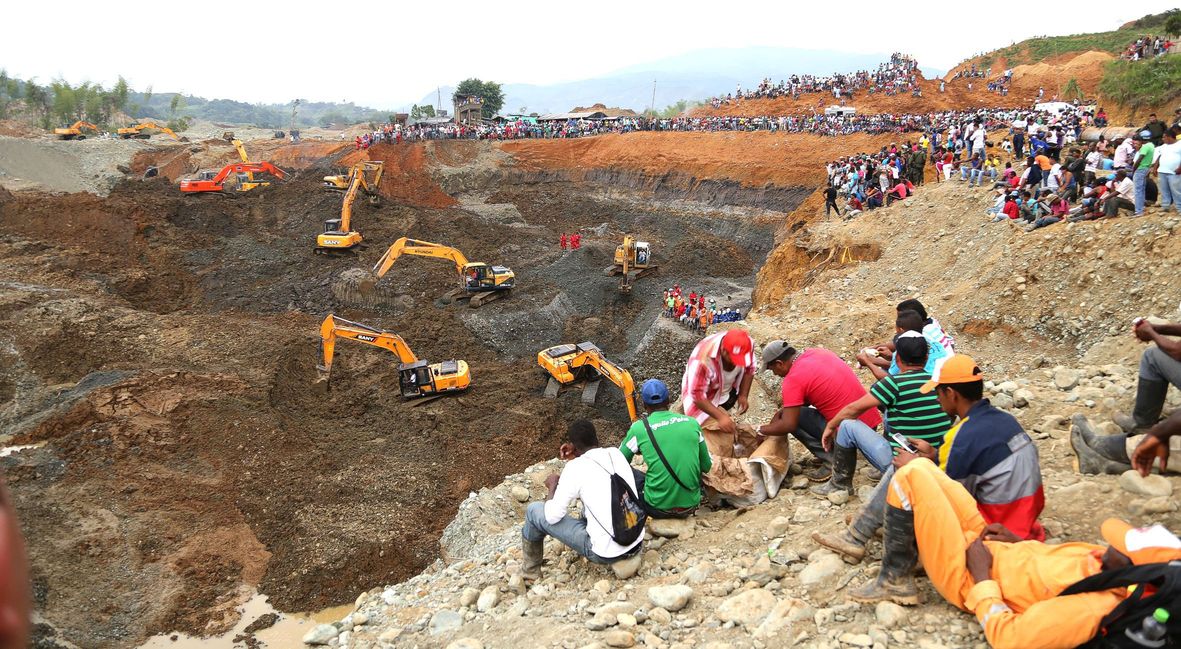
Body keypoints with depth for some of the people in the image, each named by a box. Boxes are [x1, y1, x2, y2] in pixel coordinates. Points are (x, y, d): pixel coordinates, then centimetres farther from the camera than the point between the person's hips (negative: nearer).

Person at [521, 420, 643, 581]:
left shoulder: (575, 467, -13)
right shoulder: (616, 453, 4)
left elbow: (553, 516, -9)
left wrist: (552, 486, 8)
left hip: (607, 552, -6)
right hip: (637, 542, 6)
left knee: (533, 510, 8)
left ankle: (530, 571, 27)